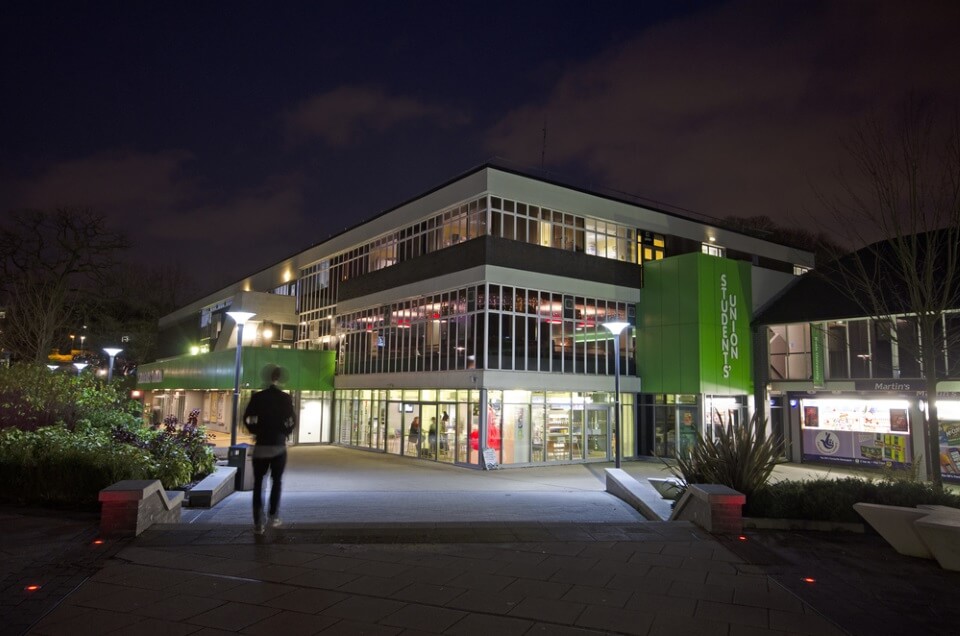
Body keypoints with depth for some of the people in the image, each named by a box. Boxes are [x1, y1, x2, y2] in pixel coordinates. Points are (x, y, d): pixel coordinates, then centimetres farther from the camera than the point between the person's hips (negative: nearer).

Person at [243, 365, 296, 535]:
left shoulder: (257, 397, -4)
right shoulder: (286, 398, -4)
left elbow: (247, 418, -6)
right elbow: (292, 421, -6)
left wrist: (256, 432, 9)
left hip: (261, 446, 0)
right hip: (279, 446, 0)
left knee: (258, 483, 8)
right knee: (276, 481, 16)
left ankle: (258, 523, 5)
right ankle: (273, 517, 11)